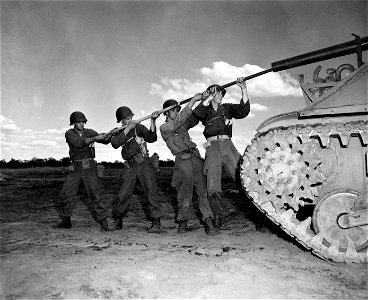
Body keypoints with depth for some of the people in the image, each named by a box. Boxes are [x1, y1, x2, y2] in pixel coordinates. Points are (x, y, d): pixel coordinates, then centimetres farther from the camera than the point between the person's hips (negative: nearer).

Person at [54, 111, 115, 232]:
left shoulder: (89, 132, 5)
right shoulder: (69, 134, 0)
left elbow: (105, 140, -4)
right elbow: (78, 143, -20)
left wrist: (110, 135, -27)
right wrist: (96, 138, -29)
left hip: (89, 167, -1)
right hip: (75, 169, 1)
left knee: (95, 194, -12)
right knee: (65, 195, 4)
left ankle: (104, 223, -10)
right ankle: (66, 221, 25)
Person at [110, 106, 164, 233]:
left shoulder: (139, 127, 1)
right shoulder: (118, 133, 7)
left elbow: (152, 138, -14)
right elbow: (115, 144, -16)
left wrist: (152, 121, -25)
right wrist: (127, 129, -21)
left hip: (144, 163, -2)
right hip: (131, 166, 2)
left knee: (151, 190, -12)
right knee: (124, 194, 2)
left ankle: (156, 223, -8)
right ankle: (117, 219, 25)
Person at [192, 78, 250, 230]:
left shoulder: (227, 108, 20)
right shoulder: (205, 110, 15)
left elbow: (243, 110, 3)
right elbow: (196, 113, -9)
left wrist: (244, 89, -6)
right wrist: (209, 97, -5)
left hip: (227, 145, 1)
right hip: (212, 146, -1)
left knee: (242, 177, -15)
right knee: (213, 186, -10)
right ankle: (217, 216, 0)